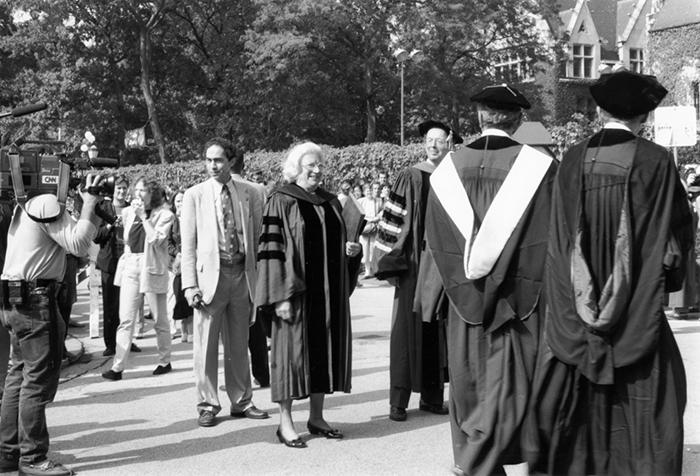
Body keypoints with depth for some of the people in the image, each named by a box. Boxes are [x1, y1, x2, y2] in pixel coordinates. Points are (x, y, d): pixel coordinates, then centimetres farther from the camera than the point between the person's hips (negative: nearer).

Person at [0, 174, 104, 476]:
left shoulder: (27, 204, 16)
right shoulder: (47, 202, -14)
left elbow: (66, 240, 16)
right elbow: (78, 244, -18)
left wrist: (86, 202, 11)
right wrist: (89, 201, -13)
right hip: (36, 300, -10)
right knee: (39, 378, -4)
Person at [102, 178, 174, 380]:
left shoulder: (164, 214, -4)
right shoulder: (128, 212, 10)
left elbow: (156, 239, -17)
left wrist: (143, 216, -15)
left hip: (152, 267, -4)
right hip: (130, 266, 4)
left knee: (160, 319, 8)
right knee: (125, 319, -2)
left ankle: (164, 361, 24)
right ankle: (117, 367, -3)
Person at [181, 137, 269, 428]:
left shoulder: (249, 194, 7)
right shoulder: (194, 195, 2)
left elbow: (257, 237, 9)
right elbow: (188, 243, 0)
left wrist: (260, 277, 2)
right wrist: (189, 284, -9)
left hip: (242, 274, 2)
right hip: (210, 273, -2)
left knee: (239, 344, 11)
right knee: (206, 344, 1)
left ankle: (241, 401, 22)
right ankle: (208, 404, 12)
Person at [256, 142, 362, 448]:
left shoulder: (331, 202, 12)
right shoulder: (281, 202, -5)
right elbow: (271, 249, -11)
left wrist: (352, 248, 0)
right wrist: (281, 295, -18)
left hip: (329, 291, 6)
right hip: (296, 290, -6)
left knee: (326, 348, 9)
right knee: (293, 350, -2)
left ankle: (317, 417, 20)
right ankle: (285, 423, 6)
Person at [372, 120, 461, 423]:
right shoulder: (410, 179, -2)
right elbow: (393, 220, -4)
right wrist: (390, 263, -9)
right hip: (413, 264, -3)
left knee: (438, 330, 7)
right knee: (409, 329, -1)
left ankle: (432, 397, 17)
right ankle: (399, 401, 4)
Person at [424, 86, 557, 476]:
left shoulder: (448, 169, 1)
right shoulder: (540, 167, -9)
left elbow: (436, 242, 5)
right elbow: (552, 239, -7)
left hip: (466, 299, 3)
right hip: (519, 300, -3)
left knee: (473, 384, 14)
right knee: (513, 385, 5)